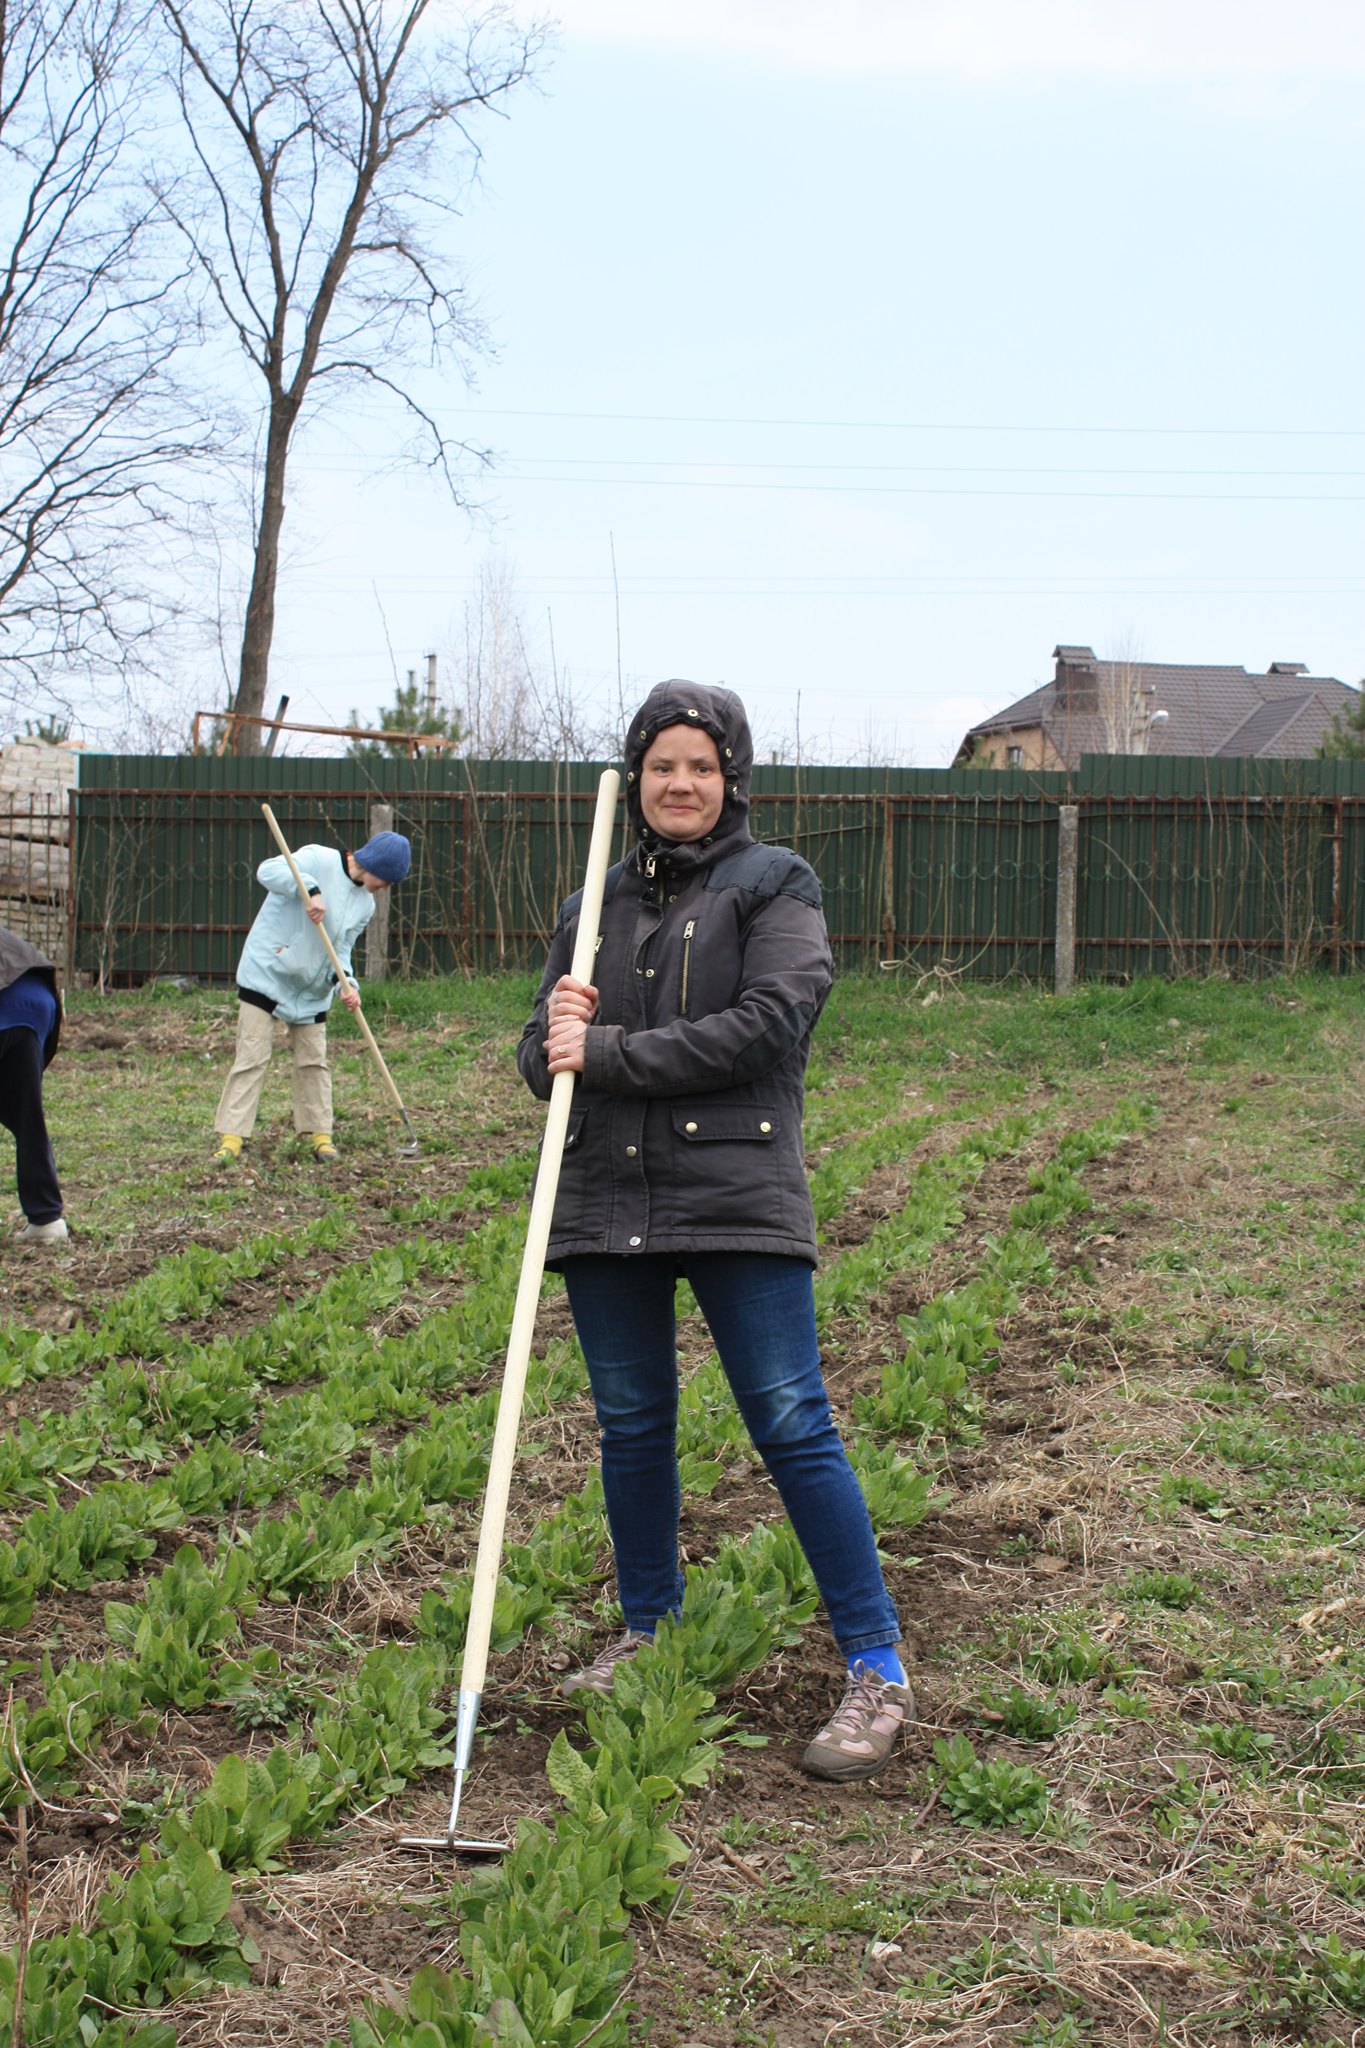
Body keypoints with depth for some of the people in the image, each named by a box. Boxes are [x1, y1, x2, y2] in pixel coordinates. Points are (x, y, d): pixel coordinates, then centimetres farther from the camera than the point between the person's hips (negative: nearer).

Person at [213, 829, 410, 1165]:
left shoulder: (365, 905, 7)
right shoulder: (317, 860, -13)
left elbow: (341, 949, 6)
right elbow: (268, 871, -24)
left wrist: (344, 982, -12)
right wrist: (309, 889, -36)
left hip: (312, 992, 6)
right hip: (265, 974, -6)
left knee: (314, 1061, 7)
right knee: (252, 1057, -8)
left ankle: (319, 1133, 18)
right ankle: (231, 1136, -5)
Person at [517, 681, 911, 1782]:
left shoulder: (774, 885, 3)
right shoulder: (597, 902, 17)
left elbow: (769, 1022, -13)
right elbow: (543, 1057, 16)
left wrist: (608, 1053, -13)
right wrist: (553, 1039, -9)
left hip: (740, 1203, -5)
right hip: (605, 1203, 5)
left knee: (792, 1425, -6)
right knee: (632, 1425, 13)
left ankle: (879, 1668, 2)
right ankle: (647, 1632, 30)